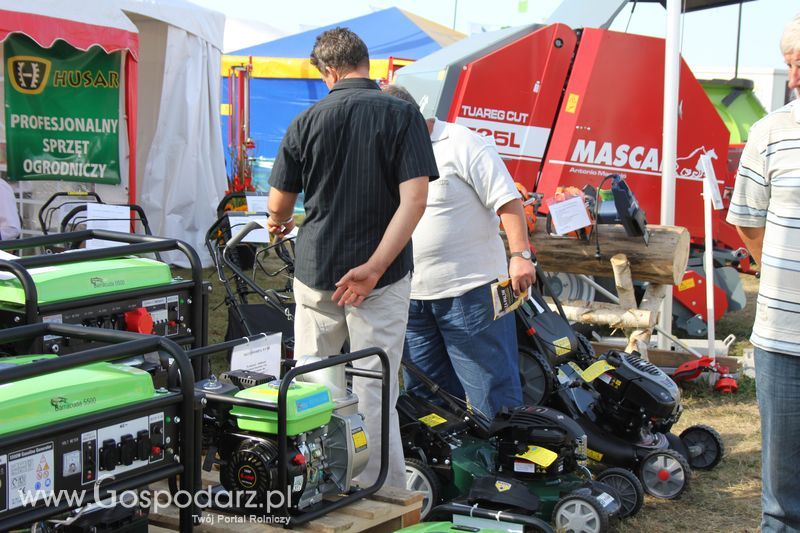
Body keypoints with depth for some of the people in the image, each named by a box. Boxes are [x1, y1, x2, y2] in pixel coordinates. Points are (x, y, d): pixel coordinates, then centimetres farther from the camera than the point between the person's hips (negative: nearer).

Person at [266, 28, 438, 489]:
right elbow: (414, 198, -17)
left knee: (313, 386, 15)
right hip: (382, 279, -2)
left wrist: (278, 225, 31)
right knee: (375, 392, 3)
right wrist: (373, 268, -17)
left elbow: (280, 203, 8)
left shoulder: (307, 122, 0)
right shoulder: (403, 115, -6)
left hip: (315, 273, 2)